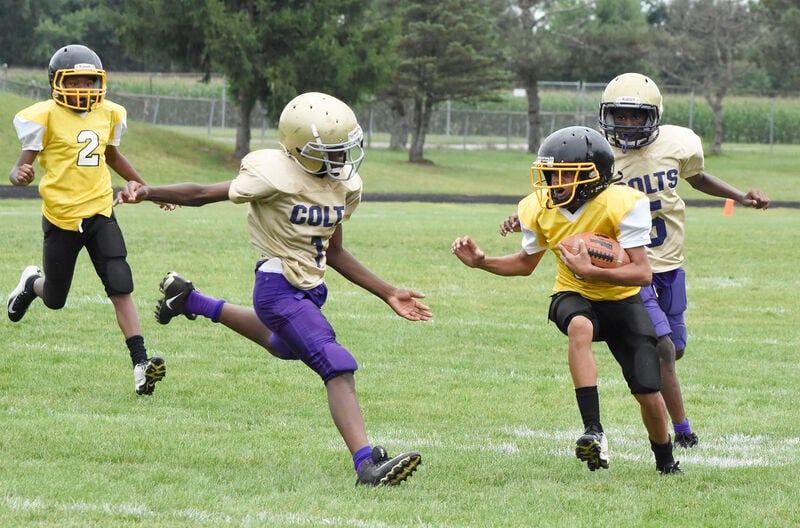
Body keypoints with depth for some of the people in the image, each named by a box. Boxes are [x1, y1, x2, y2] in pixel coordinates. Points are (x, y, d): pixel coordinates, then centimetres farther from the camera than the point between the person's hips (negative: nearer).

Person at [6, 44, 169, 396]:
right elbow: (23, 164, -11)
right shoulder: (45, 116, -11)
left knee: (121, 289, -11)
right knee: (55, 301, 13)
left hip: (100, 213, 3)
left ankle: (140, 363, -15)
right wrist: (20, 176, -36)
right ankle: (32, 283, 49)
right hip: (61, 217, -3)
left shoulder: (108, 114, 6)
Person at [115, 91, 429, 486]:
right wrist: (147, 193, -28)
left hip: (311, 289, 9)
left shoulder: (344, 187, 0)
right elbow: (203, 194, -16)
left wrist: (388, 294, 9)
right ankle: (367, 464, -30)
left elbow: (334, 253, 11)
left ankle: (192, 302, 53)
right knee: (338, 367, -23)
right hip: (279, 288, -9)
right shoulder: (274, 176, -21)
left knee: (282, 345, 37)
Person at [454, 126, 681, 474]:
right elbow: (526, 263, 8)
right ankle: (594, 433, -43)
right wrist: (480, 262, -7)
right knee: (579, 326, -37)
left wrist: (591, 271, -40)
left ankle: (666, 463, 26)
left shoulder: (622, 205, -25)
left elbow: (642, 273, -28)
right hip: (574, 296, 2)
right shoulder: (540, 209, -10)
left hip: (621, 301, -2)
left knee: (648, 394, -6)